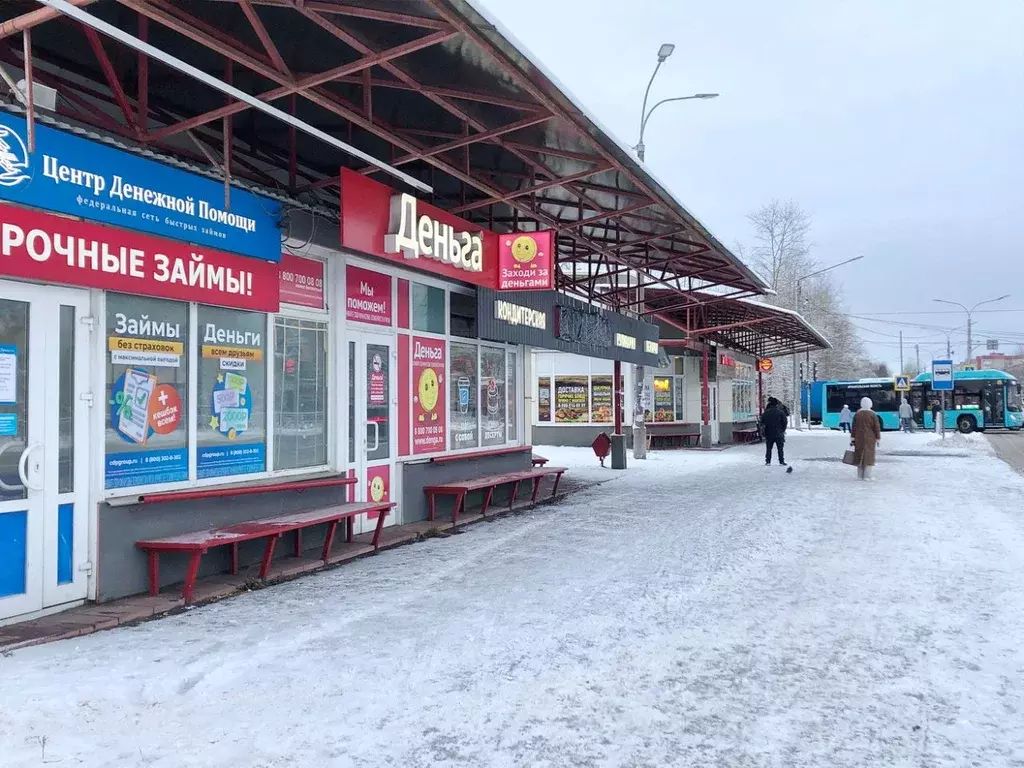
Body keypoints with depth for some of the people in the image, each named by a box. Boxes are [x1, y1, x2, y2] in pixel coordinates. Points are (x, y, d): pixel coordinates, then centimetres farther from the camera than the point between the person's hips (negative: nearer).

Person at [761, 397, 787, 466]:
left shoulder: (765, 413, 1)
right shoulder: (780, 412, -6)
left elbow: (762, 423, 5)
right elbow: (784, 422, -4)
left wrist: (764, 428, 16)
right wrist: (783, 430, 8)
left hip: (768, 434, 2)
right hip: (778, 434, -2)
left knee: (768, 448, 10)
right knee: (780, 448, 5)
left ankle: (767, 461, 8)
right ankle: (781, 461, 4)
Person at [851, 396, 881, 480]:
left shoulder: (857, 414, 0)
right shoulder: (873, 414, -8)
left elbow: (854, 427, 1)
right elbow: (877, 427, -9)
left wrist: (853, 439, 6)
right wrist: (878, 439, -2)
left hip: (859, 439, 3)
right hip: (870, 439, -3)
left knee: (860, 456, 9)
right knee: (869, 456, 2)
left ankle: (860, 476, 11)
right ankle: (867, 476, 0)